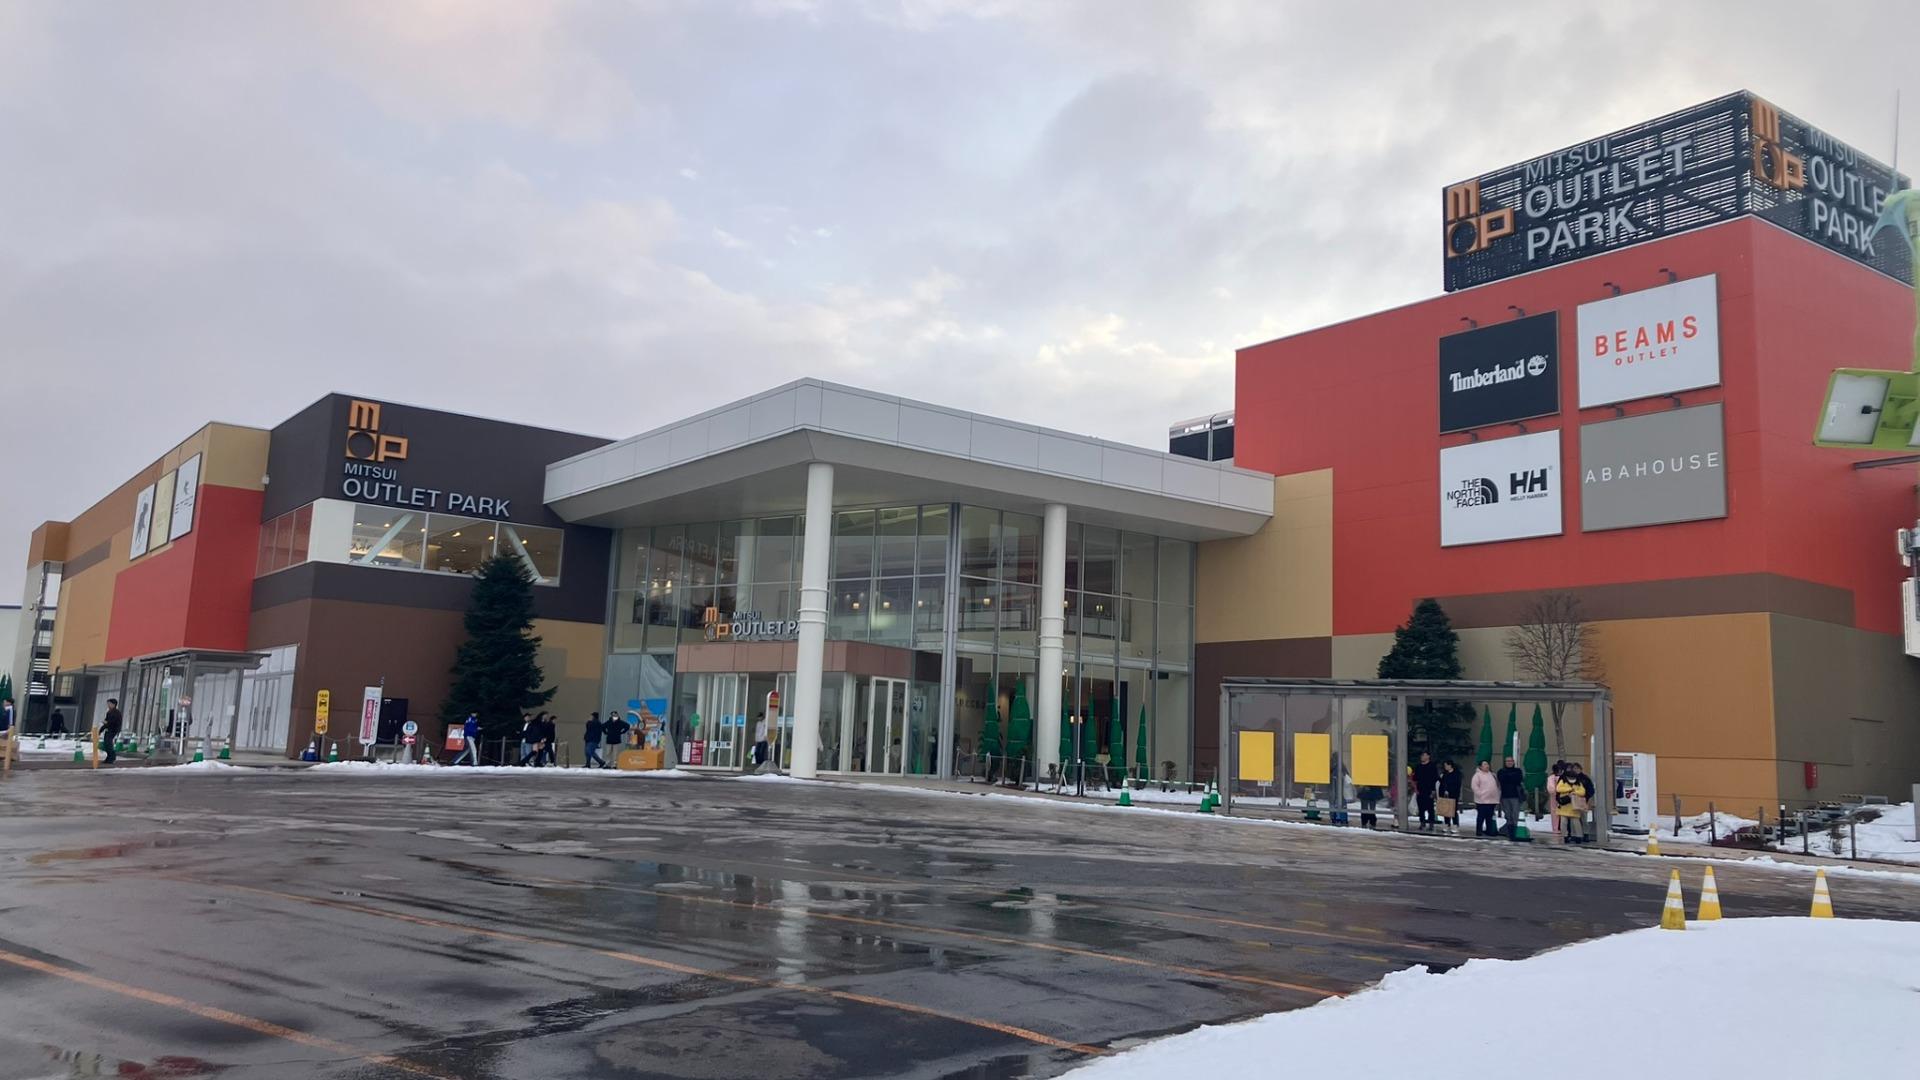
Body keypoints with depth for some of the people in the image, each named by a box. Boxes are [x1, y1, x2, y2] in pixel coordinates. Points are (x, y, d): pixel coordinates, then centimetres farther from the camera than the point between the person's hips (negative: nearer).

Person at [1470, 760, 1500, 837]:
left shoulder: (1492, 774, 16)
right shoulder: (1478, 775, -6)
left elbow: (1497, 786, 22)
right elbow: (1474, 786, -12)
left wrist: (1497, 797, 15)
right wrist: (1480, 794, -17)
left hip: (1492, 800, 6)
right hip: (1482, 800, -6)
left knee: (1489, 817, 10)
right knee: (1481, 816, -2)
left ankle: (1489, 831, 16)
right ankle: (1479, 831, 3)